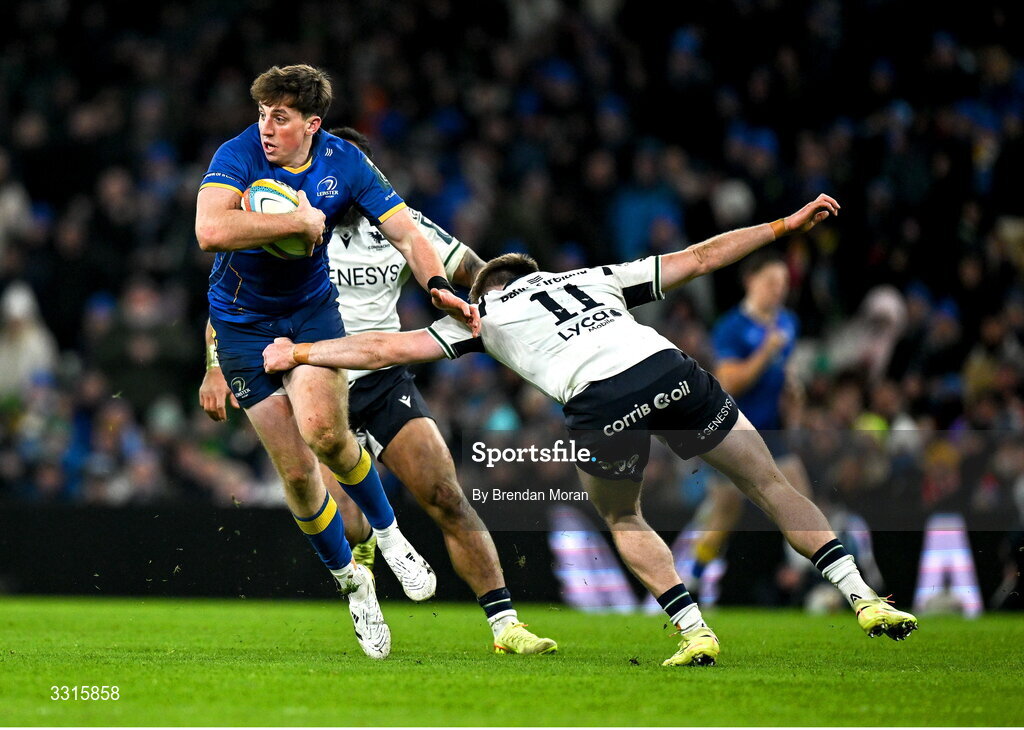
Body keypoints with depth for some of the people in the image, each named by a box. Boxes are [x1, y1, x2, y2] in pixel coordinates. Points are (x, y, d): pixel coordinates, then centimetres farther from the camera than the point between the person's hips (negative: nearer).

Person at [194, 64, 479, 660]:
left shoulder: (345, 164, -10)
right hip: (242, 325, -1)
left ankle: (388, 533, 1)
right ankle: (350, 580, 17)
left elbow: (408, 234, -8)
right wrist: (301, 220, -30)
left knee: (323, 430, -26)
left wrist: (439, 287, -27)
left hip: (311, 309, 1)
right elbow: (211, 231, -37)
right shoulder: (239, 156, -19)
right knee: (295, 469, -5)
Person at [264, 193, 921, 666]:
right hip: (669, 369, 3)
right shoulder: (595, 278, 36)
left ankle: (694, 630, 11)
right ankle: (865, 599, 8)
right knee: (769, 483, 16)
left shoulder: (482, 313, 27)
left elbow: (385, 349, 25)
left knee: (624, 520, 26)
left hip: (601, 402, -2)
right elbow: (700, 258, 36)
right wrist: (787, 224, 44)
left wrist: (295, 354, 34)